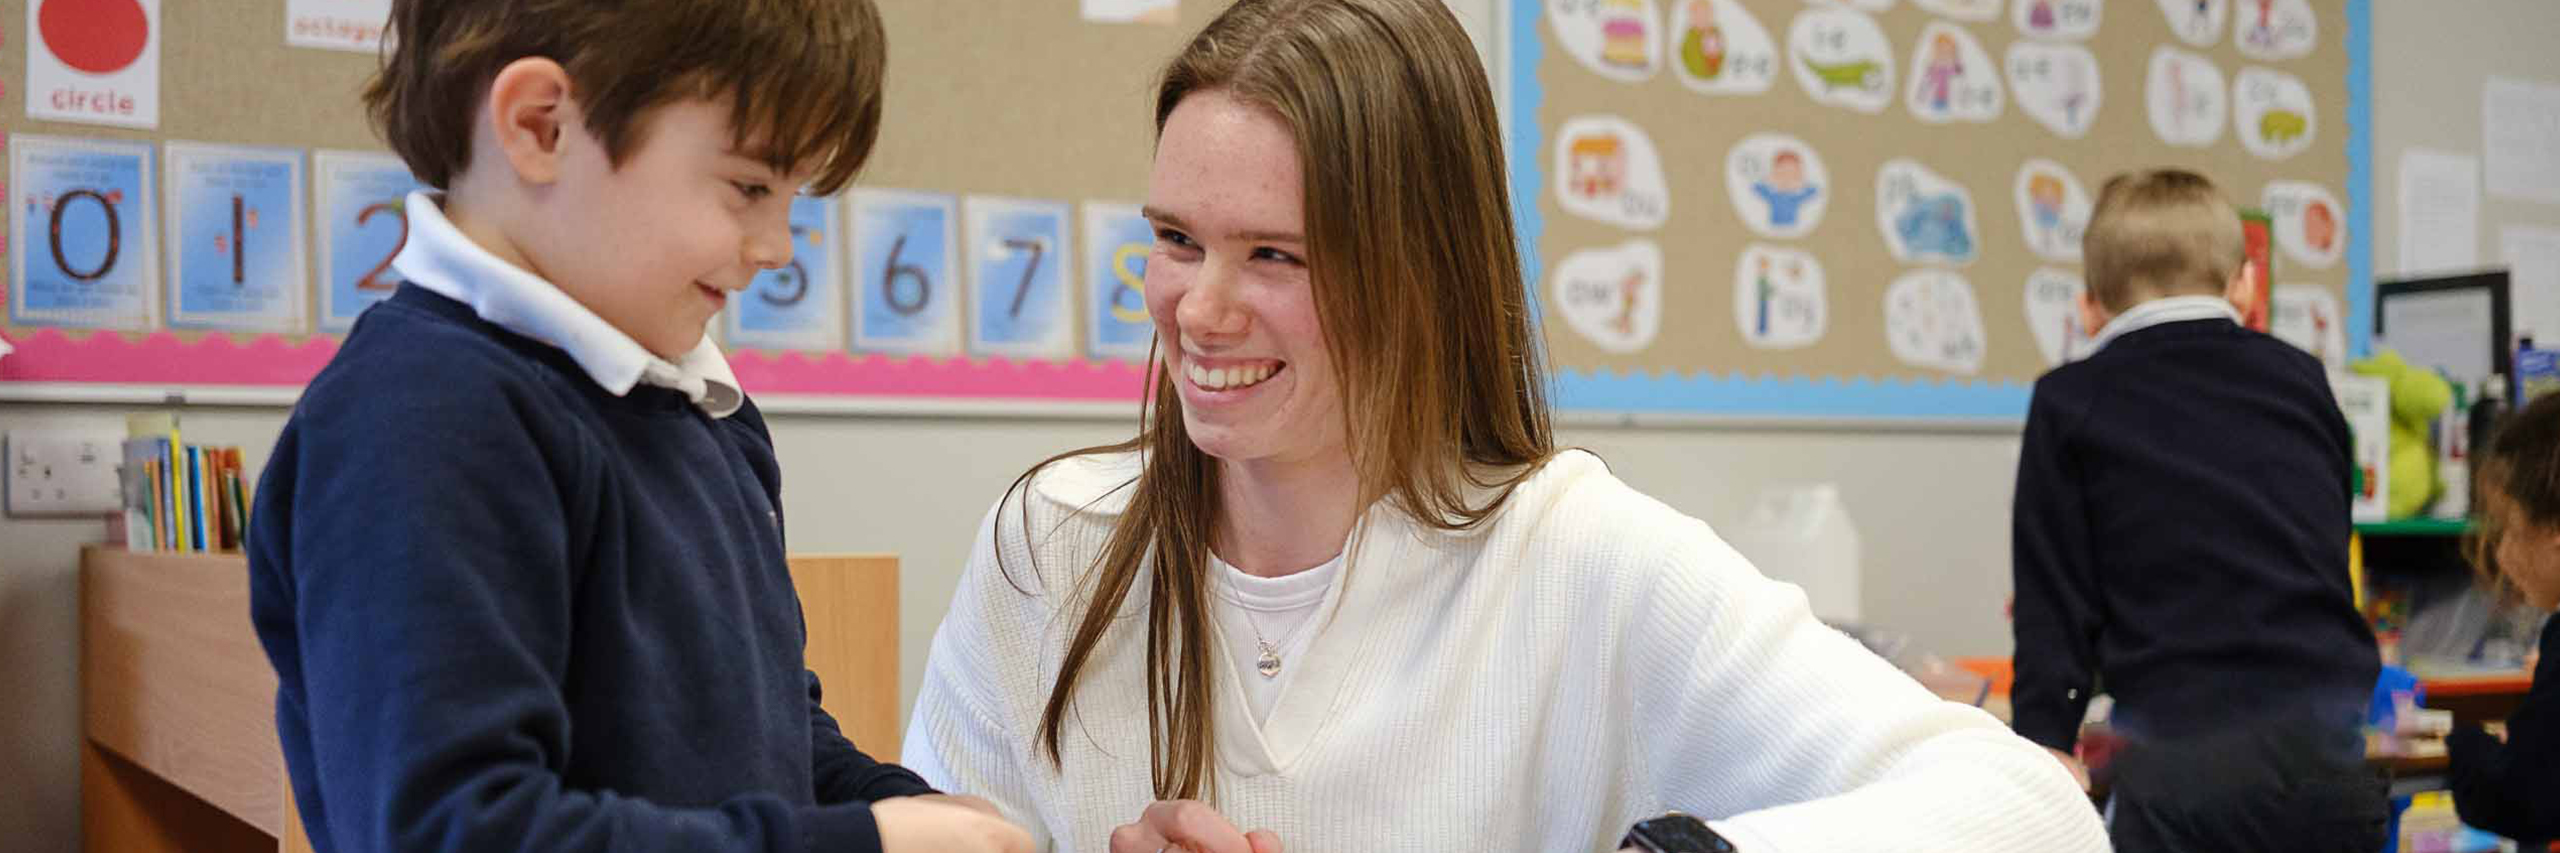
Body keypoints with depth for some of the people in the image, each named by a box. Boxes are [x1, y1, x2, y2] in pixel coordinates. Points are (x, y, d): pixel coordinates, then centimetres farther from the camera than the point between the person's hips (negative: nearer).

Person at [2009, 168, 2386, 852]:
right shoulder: (2300, 378, 15)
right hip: (2338, 736, 4)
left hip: (2188, 750, -4)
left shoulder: (2071, 404, 4)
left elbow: (2053, 591, 0)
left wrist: (2047, 742, 2)